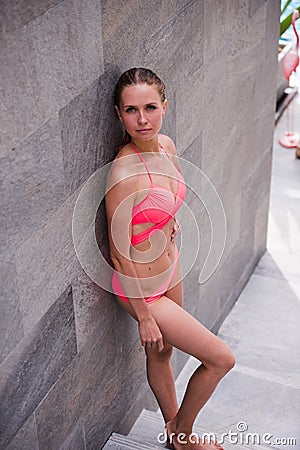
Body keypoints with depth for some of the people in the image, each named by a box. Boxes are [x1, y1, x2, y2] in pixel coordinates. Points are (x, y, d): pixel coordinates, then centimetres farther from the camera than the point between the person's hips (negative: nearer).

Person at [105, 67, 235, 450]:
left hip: (170, 268, 7)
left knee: (161, 354, 26)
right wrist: (144, 316, -17)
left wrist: (170, 220, 4)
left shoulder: (165, 145, -7)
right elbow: (119, 252, -24)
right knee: (221, 358, 1)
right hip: (141, 286, -7)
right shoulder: (124, 172, -32)